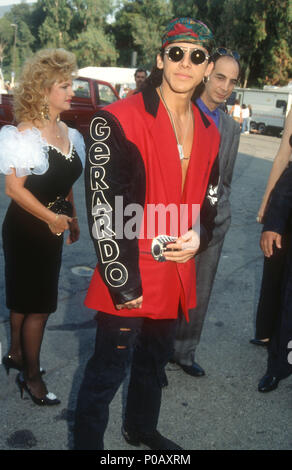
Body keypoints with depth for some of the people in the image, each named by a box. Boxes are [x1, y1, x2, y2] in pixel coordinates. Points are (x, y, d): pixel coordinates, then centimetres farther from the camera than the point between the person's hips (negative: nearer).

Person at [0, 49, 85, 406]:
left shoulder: (68, 133, 6)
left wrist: (71, 219, 16)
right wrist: (51, 218, -18)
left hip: (52, 228, 7)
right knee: (37, 305, 2)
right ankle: (31, 375, 19)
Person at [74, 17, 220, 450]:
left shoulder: (208, 131, 7)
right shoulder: (118, 120, -15)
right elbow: (104, 210, -18)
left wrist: (198, 236, -5)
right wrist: (123, 284, -18)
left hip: (177, 273, 7)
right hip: (129, 280, -7)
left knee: (155, 361, 25)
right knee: (107, 373, 7)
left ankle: (142, 429, 50)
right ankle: (86, 443, 31)